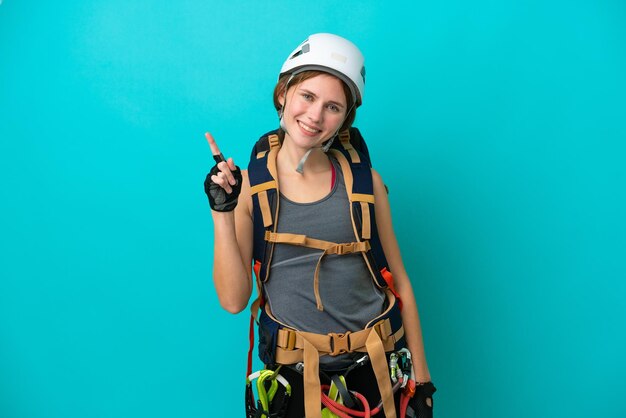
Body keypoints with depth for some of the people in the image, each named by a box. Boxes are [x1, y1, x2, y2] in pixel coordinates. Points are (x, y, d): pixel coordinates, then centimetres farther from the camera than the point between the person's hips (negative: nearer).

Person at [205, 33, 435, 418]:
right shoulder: (248, 185, -6)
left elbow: (400, 282, 1)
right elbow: (233, 300, -10)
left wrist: (421, 378, 2)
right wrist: (222, 213, -18)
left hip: (376, 369, 1)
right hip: (294, 374, -1)